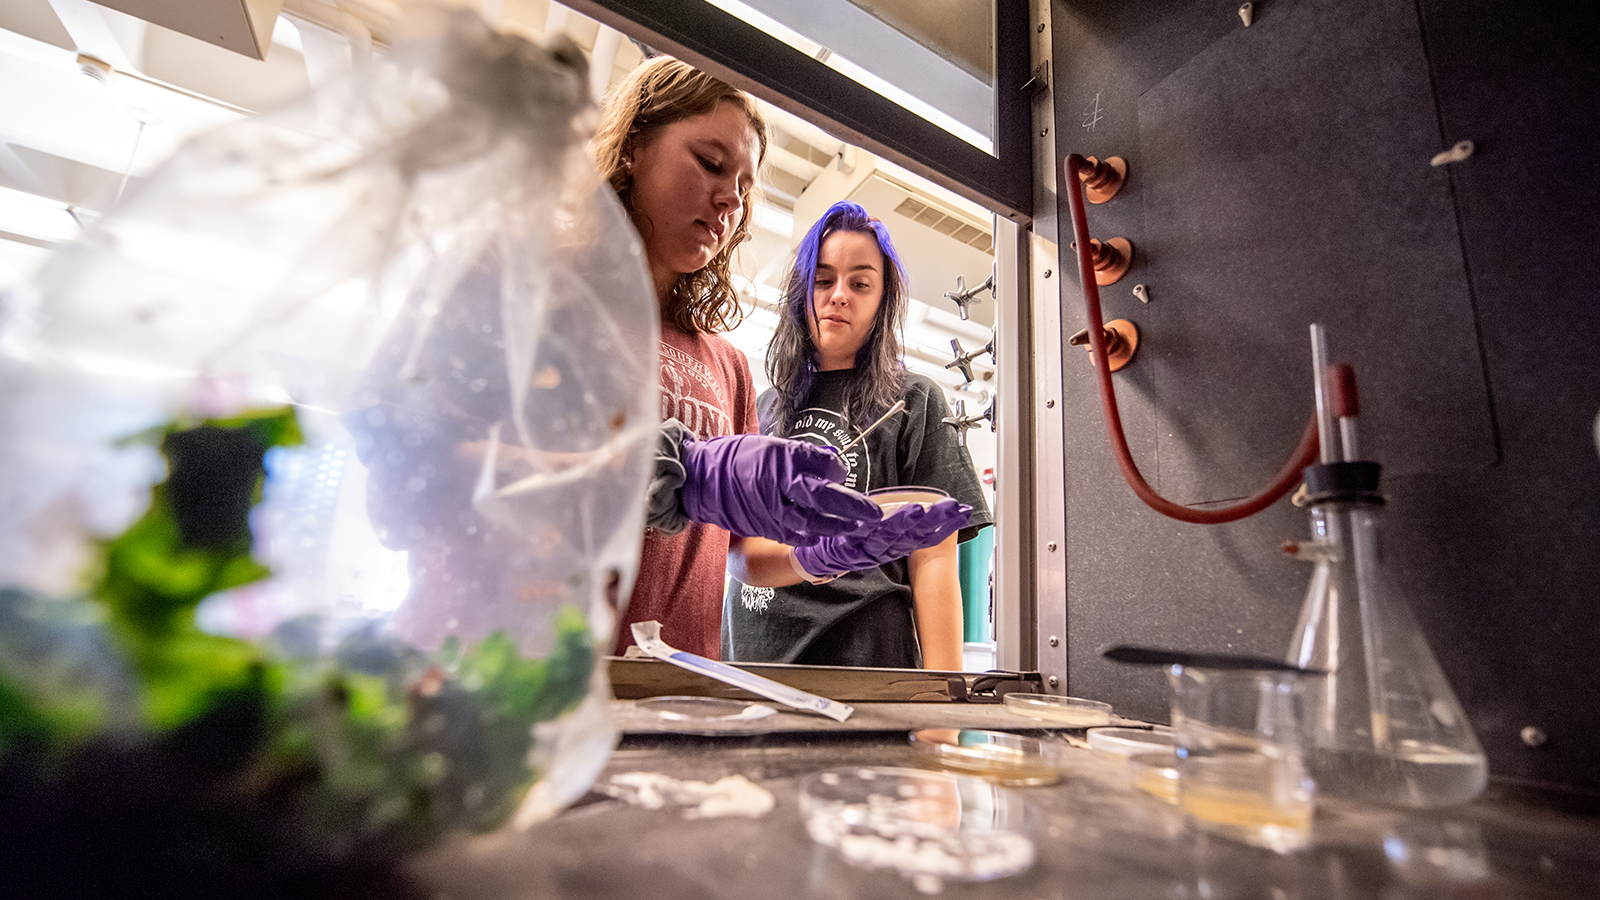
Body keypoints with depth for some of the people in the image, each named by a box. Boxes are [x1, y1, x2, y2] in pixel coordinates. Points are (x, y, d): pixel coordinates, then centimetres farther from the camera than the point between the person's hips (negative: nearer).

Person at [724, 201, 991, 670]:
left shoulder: (915, 401, 2)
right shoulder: (766, 406, 13)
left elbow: (934, 561, -4)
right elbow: (735, 549, 7)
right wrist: (806, 558, -14)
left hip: (864, 660, -3)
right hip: (748, 655, 4)